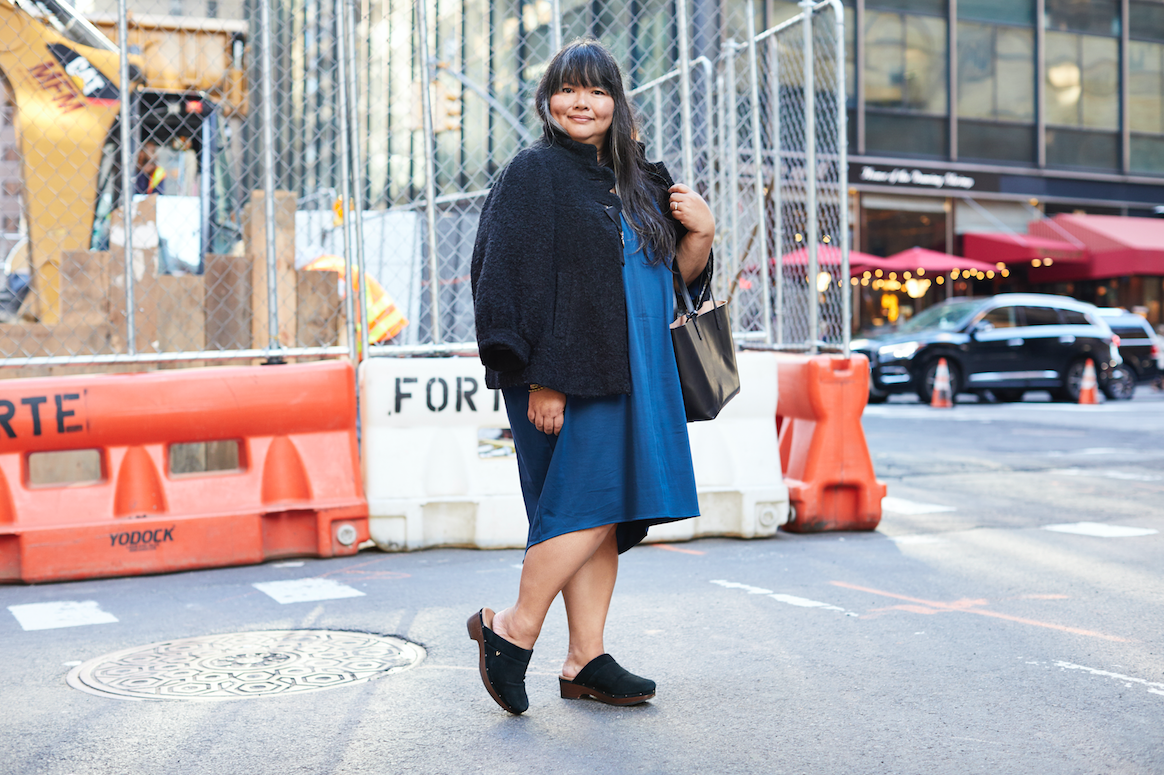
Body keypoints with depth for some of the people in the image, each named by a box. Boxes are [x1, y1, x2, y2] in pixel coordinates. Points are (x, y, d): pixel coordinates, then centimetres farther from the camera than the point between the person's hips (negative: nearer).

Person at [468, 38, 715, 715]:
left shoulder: (634, 180, 15)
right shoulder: (536, 173, -6)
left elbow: (679, 273, 19)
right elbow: (518, 278, -13)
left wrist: (701, 234, -3)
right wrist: (540, 378, -20)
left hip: (630, 374, 7)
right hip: (568, 375, -7)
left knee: (608, 516, 7)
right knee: (589, 507, -11)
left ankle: (586, 660, 12)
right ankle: (512, 632, 3)